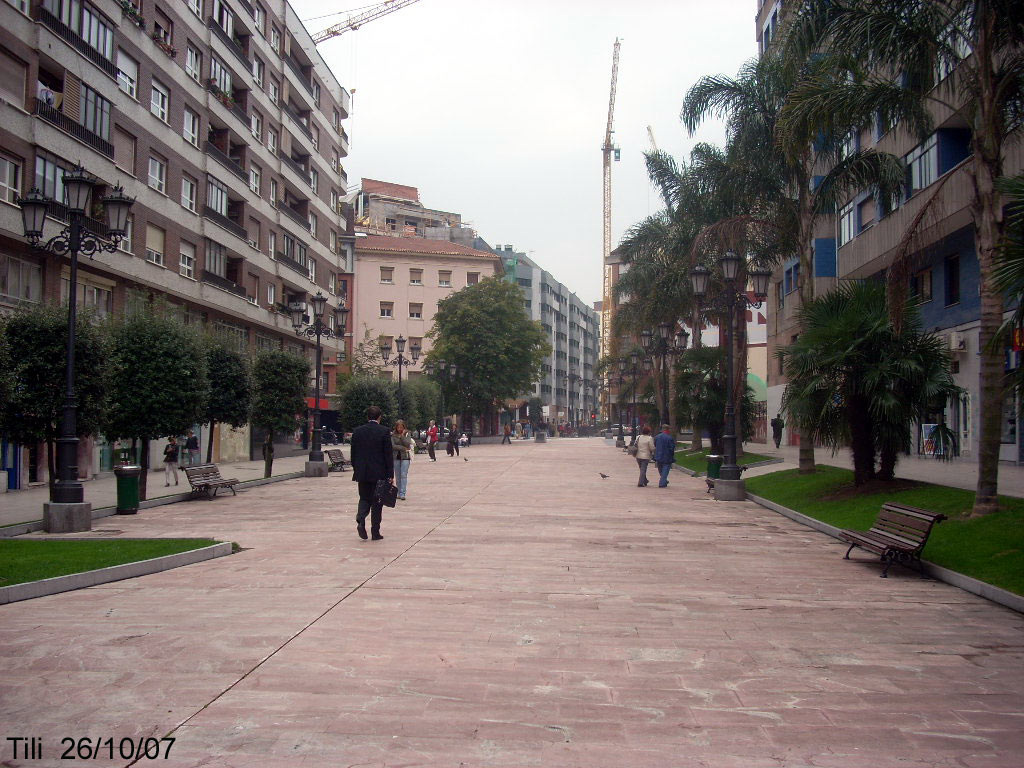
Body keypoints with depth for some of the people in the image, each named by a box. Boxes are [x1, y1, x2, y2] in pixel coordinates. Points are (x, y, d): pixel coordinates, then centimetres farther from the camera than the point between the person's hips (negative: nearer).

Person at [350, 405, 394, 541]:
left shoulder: (358, 431, 2)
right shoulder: (384, 432, -8)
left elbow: (353, 453, 6)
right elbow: (389, 454, -8)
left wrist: (355, 470, 17)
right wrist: (390, 475, -3)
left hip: (362, 473, 2)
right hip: (379, 473, -2)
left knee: (364, 499, 16)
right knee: (377, 502, 6)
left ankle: (361, 520, -11)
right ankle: (375, 532, 9)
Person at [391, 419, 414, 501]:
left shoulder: (407, 434, 5)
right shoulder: (393, 435, 2)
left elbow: (407, 444, -8)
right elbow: (393, 446, -8)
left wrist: (402, 436, -13)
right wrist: (403, 448, -10)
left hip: (405, 457, -1)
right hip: (396, 457, 1)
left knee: (404, 475, -9)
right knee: (398, 476, 5)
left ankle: (402, 494, -12)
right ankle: (399, 493, 14)